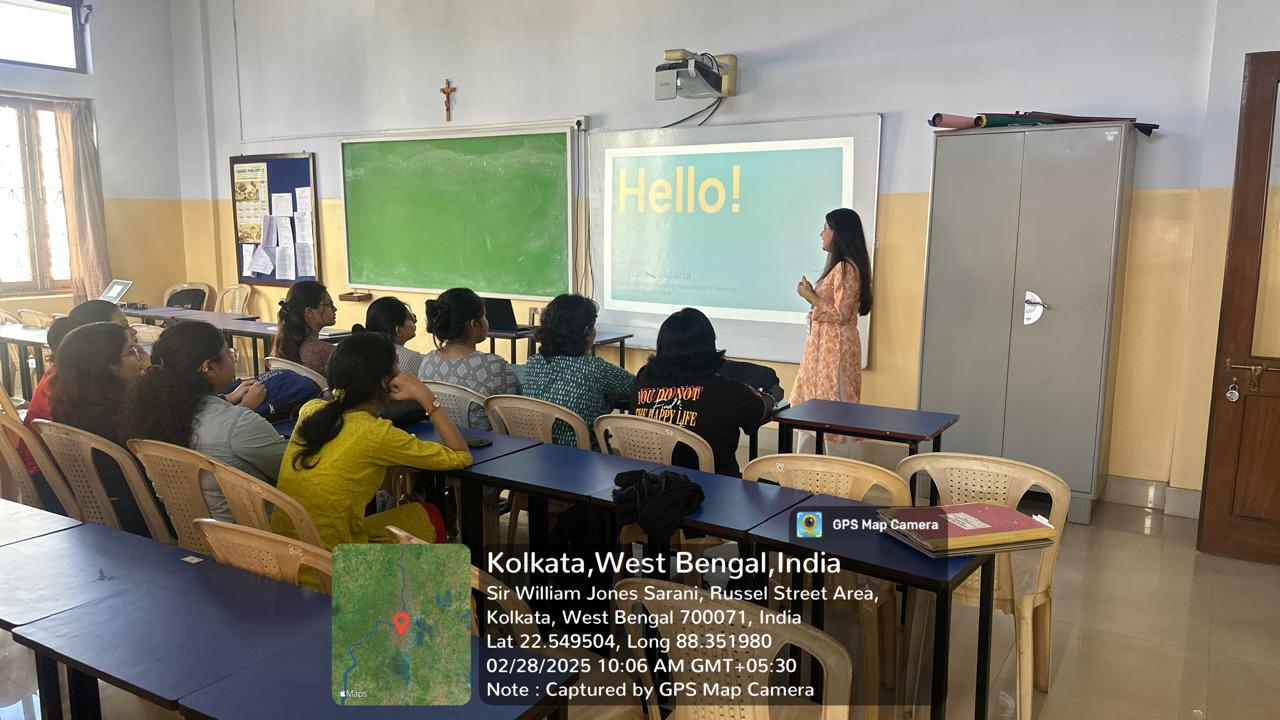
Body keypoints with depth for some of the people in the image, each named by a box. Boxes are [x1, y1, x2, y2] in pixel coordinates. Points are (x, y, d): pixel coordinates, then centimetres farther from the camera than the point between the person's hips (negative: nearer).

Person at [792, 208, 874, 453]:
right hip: (824, 343, 10)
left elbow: (841, 314, -20)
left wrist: (810, 296, -12)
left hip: (835, 346, -10)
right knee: (809, 404, 13)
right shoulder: (840, 266, 14)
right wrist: (812, 293, 10)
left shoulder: (846, 268, -17)